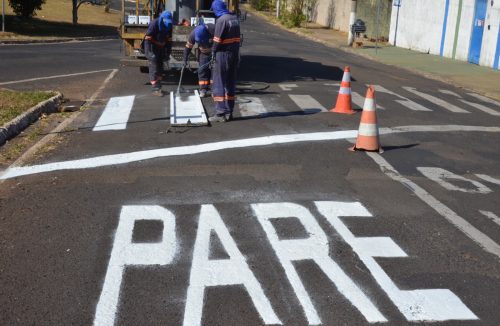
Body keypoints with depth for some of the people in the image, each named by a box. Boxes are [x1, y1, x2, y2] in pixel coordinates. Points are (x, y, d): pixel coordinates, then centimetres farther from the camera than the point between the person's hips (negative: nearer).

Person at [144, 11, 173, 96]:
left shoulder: (169, 25, -2)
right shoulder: (154, 24, -22)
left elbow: (169, 40, 7)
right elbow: (148, 38, -24)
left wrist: (168, 52, 5)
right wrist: (149, 52, -30)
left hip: (161, 48, 7)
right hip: (152, 48, -7)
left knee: (160, 68, 11)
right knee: (154, 68, -9)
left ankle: (158, 87, 23)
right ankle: (155, 89, -7)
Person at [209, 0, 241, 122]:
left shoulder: (222, 19, -14)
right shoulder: (235, 18, 9)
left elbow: (217, 39, -15)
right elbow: (236, 36, 9)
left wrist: (213, 52, -4)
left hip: (223, 54, -8)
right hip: (235, 54, 8)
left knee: (219, 83, -1)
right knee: (230, 83, 12)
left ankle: (221, 113, -2)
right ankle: (229, 112, 15)